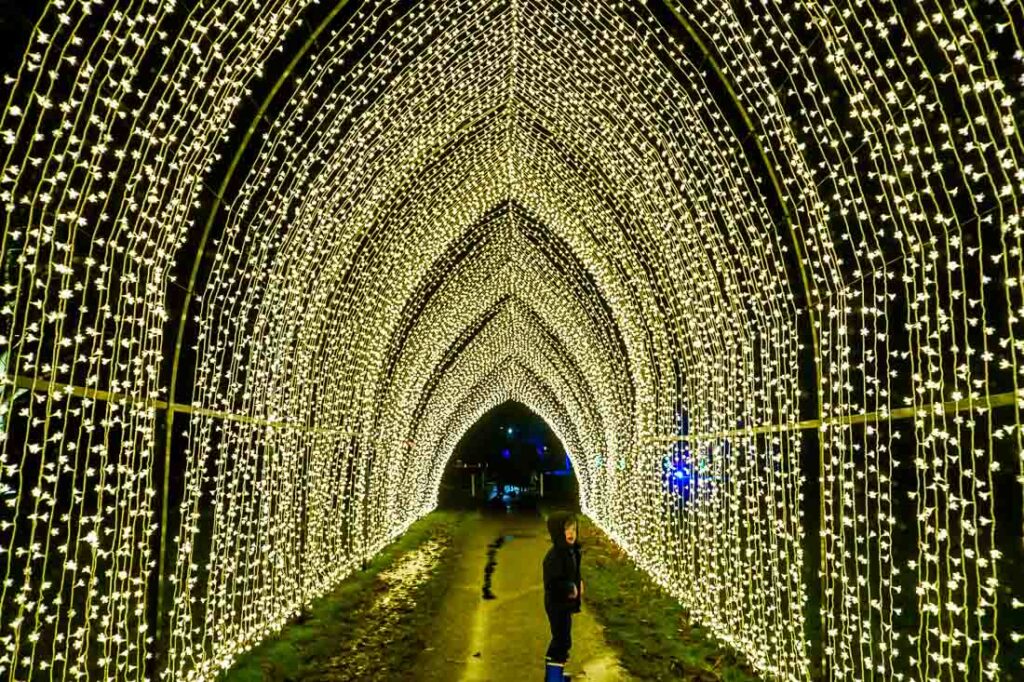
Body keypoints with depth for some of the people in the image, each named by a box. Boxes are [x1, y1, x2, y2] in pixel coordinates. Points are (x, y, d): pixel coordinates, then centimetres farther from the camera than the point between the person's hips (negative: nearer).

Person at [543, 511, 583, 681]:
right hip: (557, 604, -10)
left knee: (560, 639, 22)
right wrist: (570, 588, -22)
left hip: (565, 603, 10)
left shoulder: (572, 551, 3)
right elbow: (552, 584, -31)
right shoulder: (554, 556, -26)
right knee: (562, 641, -3)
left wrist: (577, 584, 0)